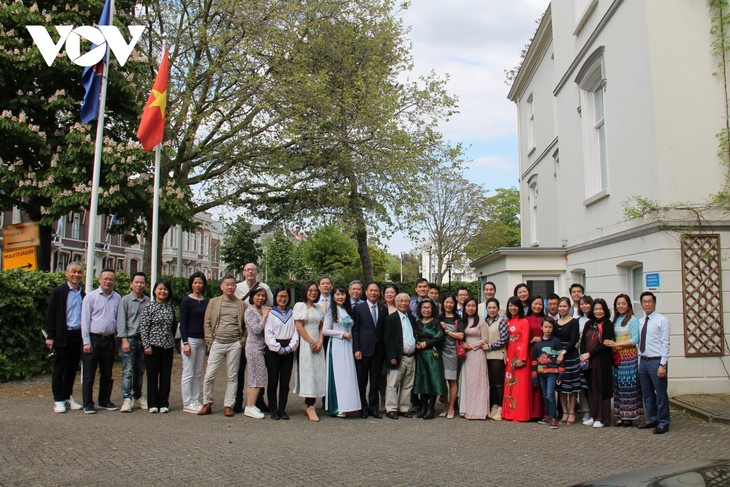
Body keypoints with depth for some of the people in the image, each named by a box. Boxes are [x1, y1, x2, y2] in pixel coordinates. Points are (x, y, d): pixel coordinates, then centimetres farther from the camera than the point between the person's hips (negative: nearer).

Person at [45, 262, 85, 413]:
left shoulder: (83, 294, 8)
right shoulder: (58, 292, -3)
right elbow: (50, 315, -5)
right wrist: (50, 336, -10)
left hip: (78, 336, 4)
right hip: (63, 336, -4)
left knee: (72, 369, 11)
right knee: (59, 369, 4)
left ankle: (68, 398, 22)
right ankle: (58, 400, 12)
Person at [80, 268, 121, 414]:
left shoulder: (117, 298, 7)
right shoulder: (91, 297, -3)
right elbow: (85, 320, -4)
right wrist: (86, 341, -9)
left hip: (109, 340, 4)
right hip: (93, 338, -4)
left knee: (107, 374, 13)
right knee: (89, 374, 1)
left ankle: (105, 401, 24)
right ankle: (88, 404, 10)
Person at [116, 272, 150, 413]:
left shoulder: (148, 302, 8)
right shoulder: (125, 300, -1)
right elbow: (121, 321, -4)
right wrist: (124, 340, -11)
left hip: (144, 340, 4)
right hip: (129, 339, -3)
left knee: (140, 371, 11)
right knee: (128, 371, -6)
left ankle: (138, 397, 21)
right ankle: (127, 399, -2)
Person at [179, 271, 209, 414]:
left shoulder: (206, 301, 10)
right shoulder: (186, 301, -5)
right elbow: (183, 323, -8)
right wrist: (185, 343, -13)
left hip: (202, 340, 6)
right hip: (190, 339, -6)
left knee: (198, 374, 10)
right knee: (188, 373, -1)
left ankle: (195, 401, 17)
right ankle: (187, 403, 6)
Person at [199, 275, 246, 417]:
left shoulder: (241, 304, 8)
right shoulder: (213, 302, 7)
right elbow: (207, 323, 6)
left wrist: (243, 340, 0)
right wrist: (210, 341, -2)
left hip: (235, 344, 0)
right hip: (217, 343, 0)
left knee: (232, 376, 4)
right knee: (209, 375, -2)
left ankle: (228, 405, 13)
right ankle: (207, 404, 13)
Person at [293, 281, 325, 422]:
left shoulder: (318, 308, 15)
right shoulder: (299, 306, -2)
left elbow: (321, 327, 14)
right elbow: (299, 327, -9)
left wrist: (320, 342, -2)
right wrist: (311, 342, -11)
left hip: (318, 345, 6)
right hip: (305, 344, -6)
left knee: (317, 373, 1)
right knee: (308, 373, -6)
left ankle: (308, 405, 9)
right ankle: (310, 407, -2)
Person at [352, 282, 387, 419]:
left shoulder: (384, 309, 9)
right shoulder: (358, 308, 0)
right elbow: (355, 330, -3)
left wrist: (385, 349, 2)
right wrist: (356, 349, -9)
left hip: (378, 349, 3)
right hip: (363, 349, -3)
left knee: (376, 381, 9)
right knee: (361, 380, 5)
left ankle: (374, 408, 19)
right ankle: (362, 407, 18)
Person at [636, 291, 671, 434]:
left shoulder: (662, 321, -6)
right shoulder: (640, 322, 12)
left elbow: (665, 343, -11)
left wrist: (662, 365, -16)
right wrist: (639, 362, 12)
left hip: (656, 361, -6)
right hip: (643, 361, 6)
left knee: (661, 394, 0)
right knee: (647, 394, 14)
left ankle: (663, 423, 11)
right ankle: (652, 420, 26)